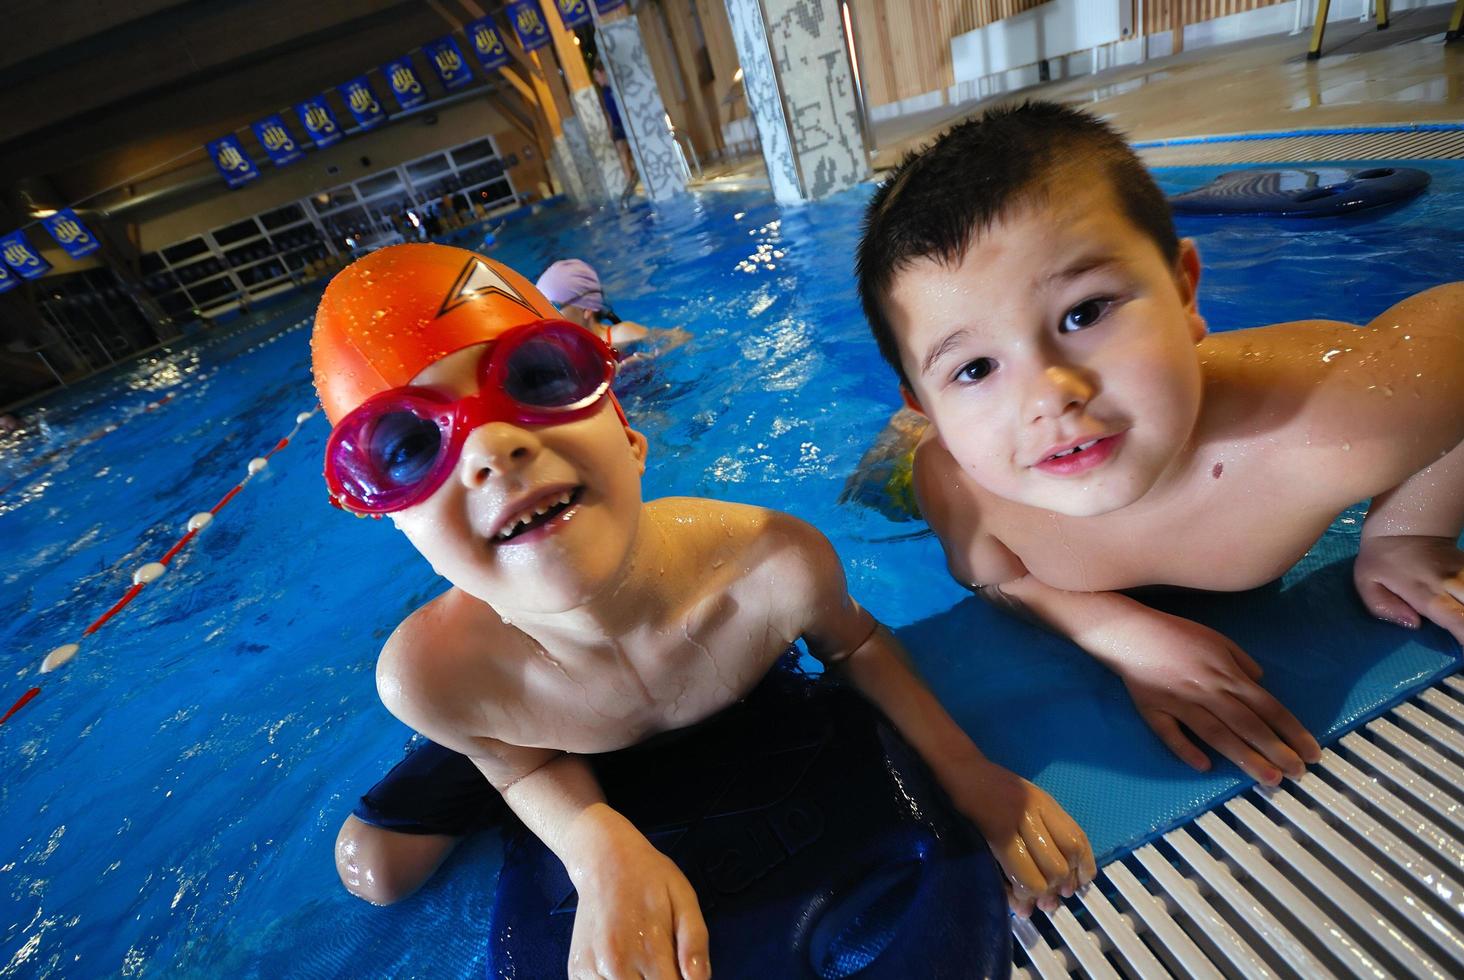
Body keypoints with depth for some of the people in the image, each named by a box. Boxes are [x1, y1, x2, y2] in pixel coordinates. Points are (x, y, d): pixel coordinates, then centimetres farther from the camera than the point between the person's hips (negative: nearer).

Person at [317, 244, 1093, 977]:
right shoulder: (430, 677, -40)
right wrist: (603, 847, -38)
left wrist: (962, 764, -27)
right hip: (601, 772, 0)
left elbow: (849, 641, -16)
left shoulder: (778, 565, -42)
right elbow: (524, 764, -17)